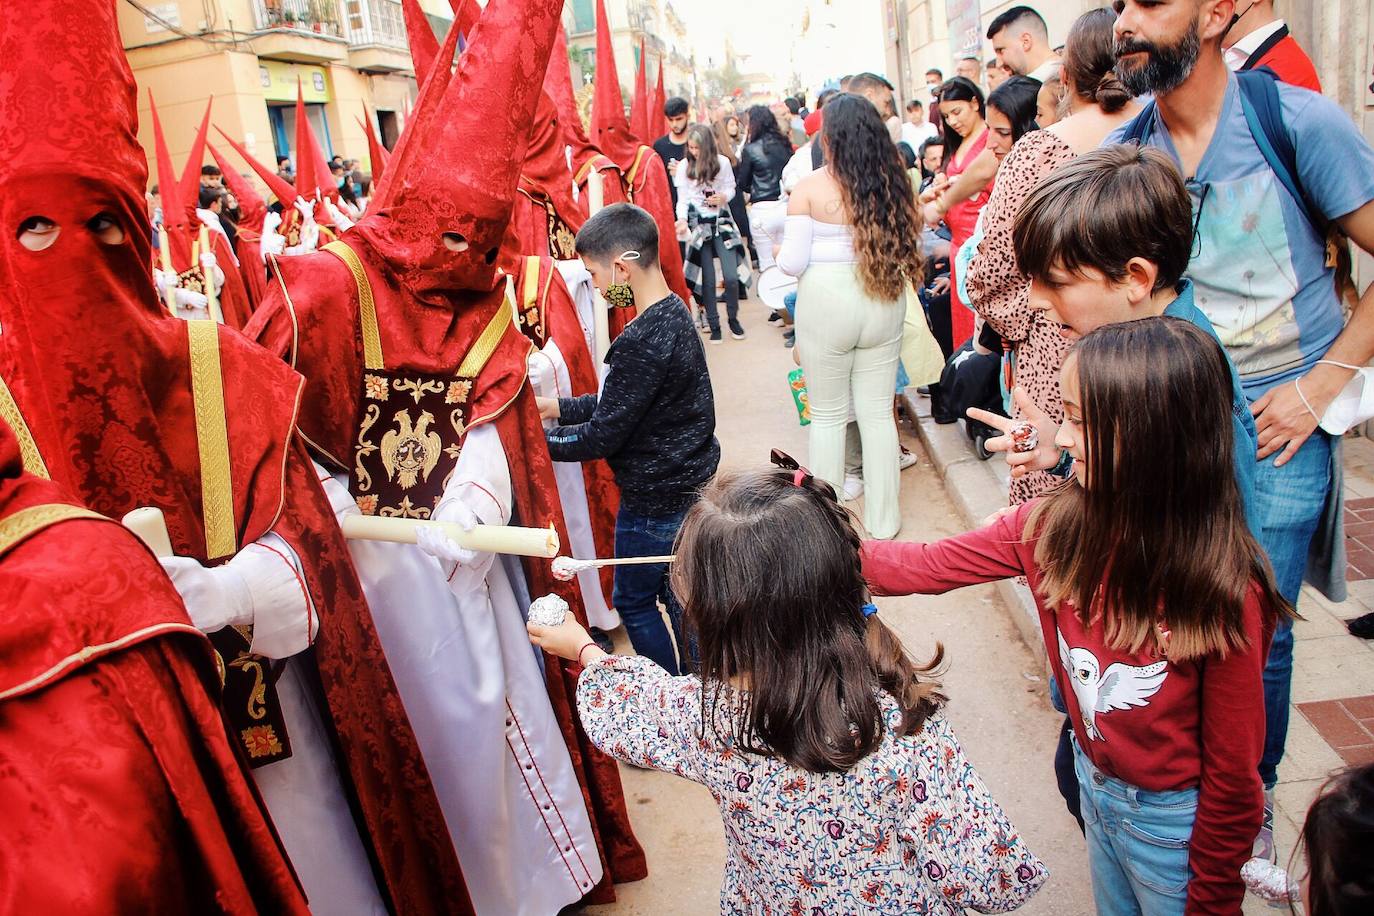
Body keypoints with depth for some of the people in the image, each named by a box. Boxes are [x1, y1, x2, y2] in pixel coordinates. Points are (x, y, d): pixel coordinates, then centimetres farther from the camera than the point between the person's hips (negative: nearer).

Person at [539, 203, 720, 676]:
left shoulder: (641, 343, -28)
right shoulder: (674, 312, 2)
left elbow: (601, 437, -22)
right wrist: (560, 407, 8)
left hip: (655, 499, -9)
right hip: (689, 482, 9)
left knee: (634, 600, 11)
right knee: (678, 597, 22)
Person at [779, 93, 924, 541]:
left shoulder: (809, 188, -11)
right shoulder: (893, 183, -3)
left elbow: (792, 262, -10)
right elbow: (911, 250, 3)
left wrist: (780, 253, 12)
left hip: (827, 304, -3)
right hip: (883, 305, 3)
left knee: (828, 415, 12)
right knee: (878, 412, 13)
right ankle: (882, 519, 23)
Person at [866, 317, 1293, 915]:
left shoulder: (1224, 589, -29)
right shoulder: (1056, 526, -16)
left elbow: (1233, 775, -19)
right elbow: (927, 567, -12)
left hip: (1173, 817, -5)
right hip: (1094, 782, 5)